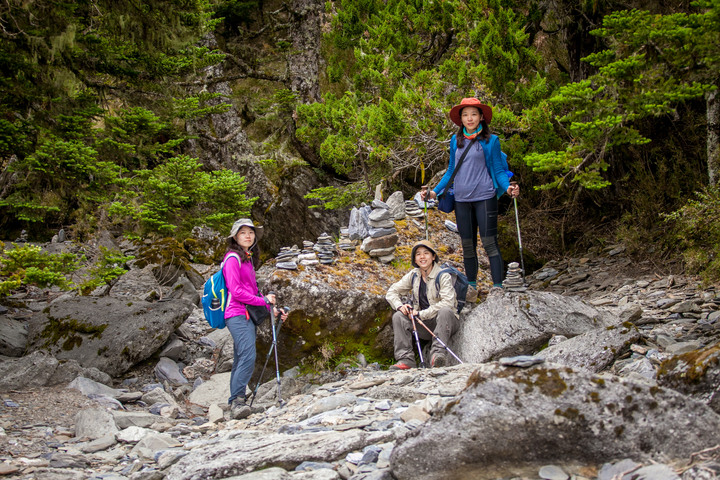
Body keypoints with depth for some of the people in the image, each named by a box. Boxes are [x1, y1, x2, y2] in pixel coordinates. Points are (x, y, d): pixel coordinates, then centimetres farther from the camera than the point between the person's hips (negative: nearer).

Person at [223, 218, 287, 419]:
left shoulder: (248, 259, 22)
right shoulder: (233, 258, -5)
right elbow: (236, 291, -12)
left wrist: (272, 309, 15)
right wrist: (264, 300, -7)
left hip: (248, 315, 9)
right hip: (238, 315, -9)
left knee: (241, 360, 5)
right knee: (247, 356, -22)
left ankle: (236, 403, 5)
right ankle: (236, 400, -24)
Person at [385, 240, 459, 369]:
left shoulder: (443, 276, -10)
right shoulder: (413, 275, 6)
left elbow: (448, 303, -23)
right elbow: (392, 292, 9)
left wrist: (421, 314, -23)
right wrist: (400, 306, -14)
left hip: (445, 322, -5)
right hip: (424, 325, 5)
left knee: (445, 311, -35)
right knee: (398, 316, -16)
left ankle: (438, 353, -42)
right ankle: (406, 359, -25)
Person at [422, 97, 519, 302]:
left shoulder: (491, 141, 0)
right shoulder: (455, 141, 12)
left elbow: (498, 170, 1)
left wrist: (508, 188, -18)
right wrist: (435, 191, 14)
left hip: (484, 197, -4)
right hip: (461, 199, 4)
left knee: (489, 243, -8)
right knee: (467, 245, 10)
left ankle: (498, 288, -4)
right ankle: (471, 286, 22)